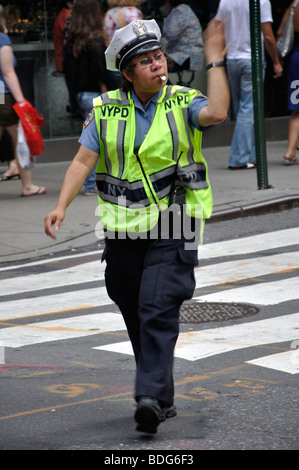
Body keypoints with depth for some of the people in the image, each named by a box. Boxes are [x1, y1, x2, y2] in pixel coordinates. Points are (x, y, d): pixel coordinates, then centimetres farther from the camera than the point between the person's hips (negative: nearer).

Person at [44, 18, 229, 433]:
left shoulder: (183, 103, 0)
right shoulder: (106, 110, 5)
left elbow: (217, 113, -21)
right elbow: (83, 161, 1)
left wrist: (215, 61, -19)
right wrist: (61, 207, -11)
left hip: (172, 227, -3)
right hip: (124, 229, 3)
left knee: (158, 310, -17)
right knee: (136, 318, 10)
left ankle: (150, 397, -22)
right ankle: (163, 399, 23)